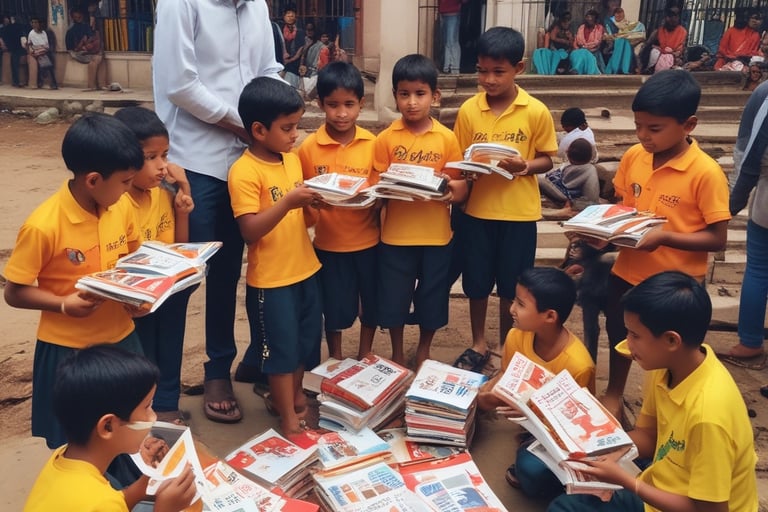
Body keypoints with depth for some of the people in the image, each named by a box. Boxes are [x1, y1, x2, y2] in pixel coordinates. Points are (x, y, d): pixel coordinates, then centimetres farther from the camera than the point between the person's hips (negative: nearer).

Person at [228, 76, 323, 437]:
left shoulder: (293, 159, 6)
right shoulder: (244, 171, -18)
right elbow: (250, 230, -24)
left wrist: (315, 201, -2)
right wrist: (288, 202, -33)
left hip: (305, 269, 8)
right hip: (270, 279, -7)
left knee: (306, 339, 19)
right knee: (280, 348, 5)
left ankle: (294, 398, 40)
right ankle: (288, 419, 20)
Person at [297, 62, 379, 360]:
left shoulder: (372, 144, -5)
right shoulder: (309, 147, -9)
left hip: (368, 239, 2)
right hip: (330, 242, -1)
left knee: (372, 301, 16)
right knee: (335, 307, 11)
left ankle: (364, 355, 38)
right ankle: (335, 359, 34)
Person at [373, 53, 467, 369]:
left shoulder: (447, 138, -2)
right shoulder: (386, 139, -3)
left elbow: (460, 188, 1)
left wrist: (449, 187, -21)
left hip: (436, 234, 0)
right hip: (396, 233, 0)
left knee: (432, 298, 12)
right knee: (393, 298, 10)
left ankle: (423, 353, 35)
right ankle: (397, 356, 32)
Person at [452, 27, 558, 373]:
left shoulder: (536, 112, -7)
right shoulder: (468, 110, -2)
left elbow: (546, 160, 0)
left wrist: (524, 166, -20)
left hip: (518, 212, -1)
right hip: (477, 209, 2)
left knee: (511, 287, 11)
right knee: (476, 283, 13)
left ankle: (507, 350, 32)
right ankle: (478, 345, 33)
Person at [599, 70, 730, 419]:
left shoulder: (706, 173, -21)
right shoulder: (633, 157, -5)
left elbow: (717, 239, -18)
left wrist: (664, 237, -29)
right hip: (628, 271, 6)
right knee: (620, 337, 24)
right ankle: (613, 397, 49)